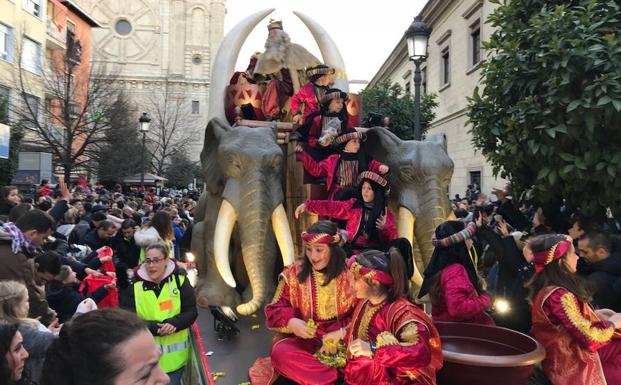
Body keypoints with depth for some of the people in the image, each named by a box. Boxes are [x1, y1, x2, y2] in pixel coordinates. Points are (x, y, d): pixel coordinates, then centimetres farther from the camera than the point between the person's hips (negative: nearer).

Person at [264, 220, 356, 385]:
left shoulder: (350, 273, -1)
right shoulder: (293, 274, 1)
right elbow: (275, 310, 2)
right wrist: (291, 322, -19)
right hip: (305, 340, 2)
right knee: (280, 352, -30)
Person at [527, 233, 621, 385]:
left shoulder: (545, 287, -1)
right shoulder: (559, 296, -30)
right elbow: (590, 339, -26)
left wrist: (595, 314, 6)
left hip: (566, 352, 9)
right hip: (573, 364, -9)